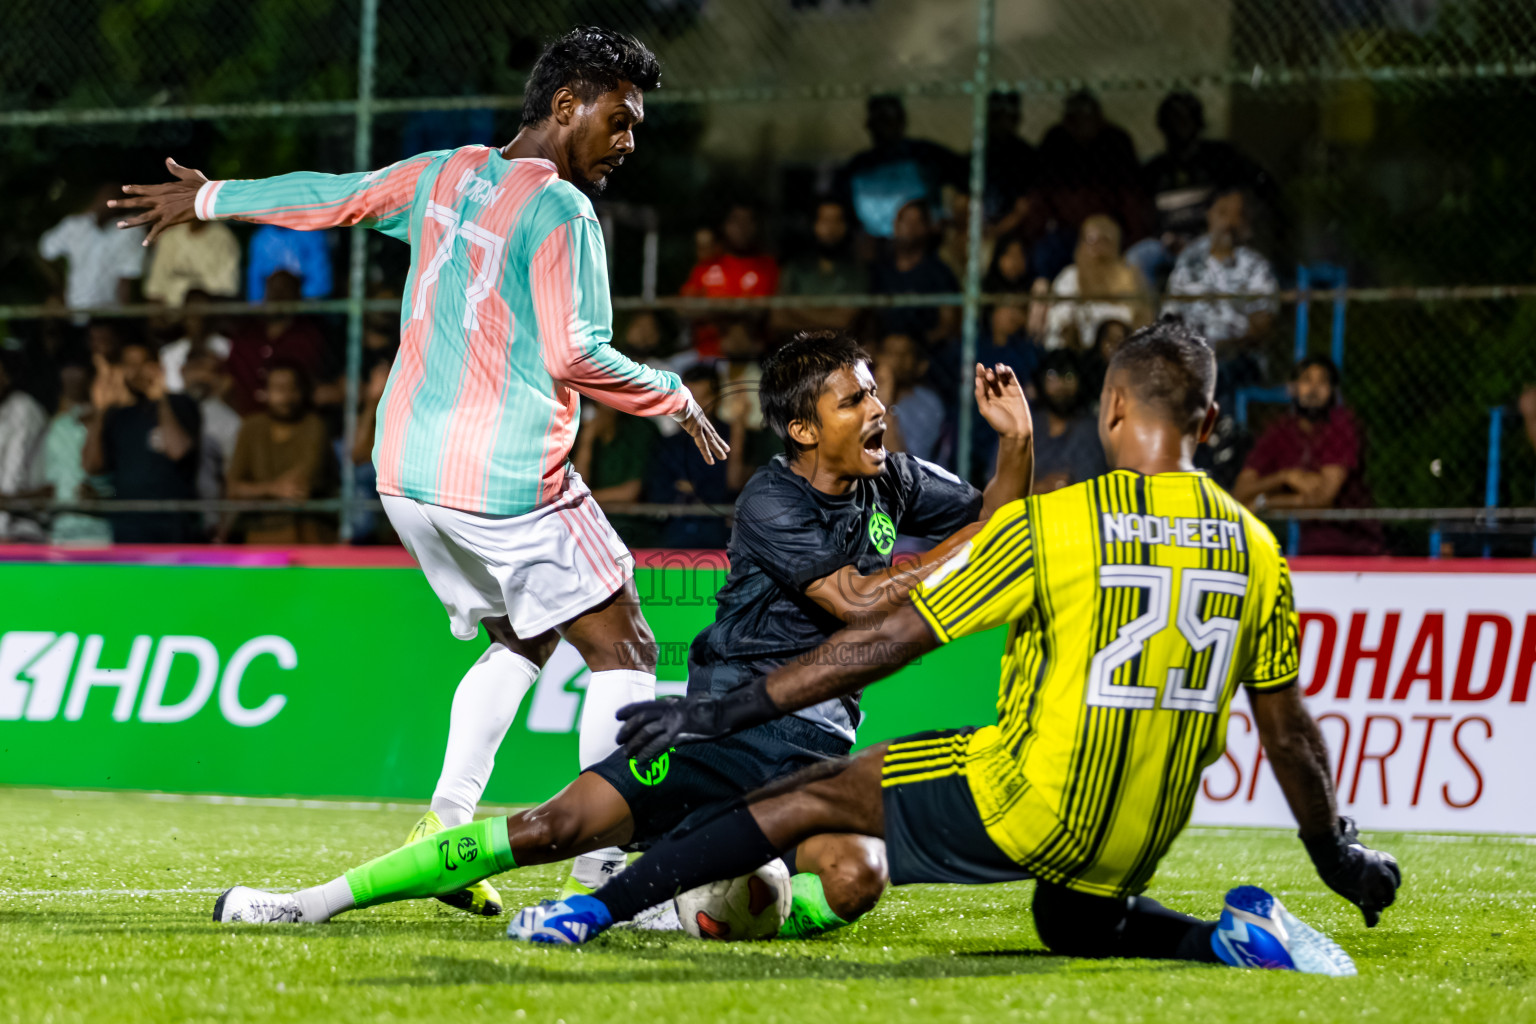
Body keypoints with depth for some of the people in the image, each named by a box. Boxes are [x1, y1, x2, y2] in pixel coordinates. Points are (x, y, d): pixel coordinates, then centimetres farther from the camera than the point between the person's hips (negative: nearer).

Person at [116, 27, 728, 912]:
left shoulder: (442, 176, 10)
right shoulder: (561, 210, -12)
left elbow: (325, 197, 22)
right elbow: (578, 356, -19)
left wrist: (209, 198, 37)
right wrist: (676, 400, -4)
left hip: (406, 473, 8)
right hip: (510, 480, -8)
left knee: (519, 640, 24)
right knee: (625, 653, 0)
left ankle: (443, 829, 13)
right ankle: (602, 865, -9)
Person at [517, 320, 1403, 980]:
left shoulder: (1049, 526, -10)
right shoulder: (1255, 549, 3)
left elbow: (888, 642, -8)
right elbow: (1288, 729, 10)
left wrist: (730, 712, -1)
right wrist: (1338, 853, 26)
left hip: (1028, 805, -5)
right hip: (1138, 842, 5)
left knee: (814, 797, 8)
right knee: (1072, 921, 35)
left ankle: (595, 911, 6)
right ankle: (1238, 936, 7)